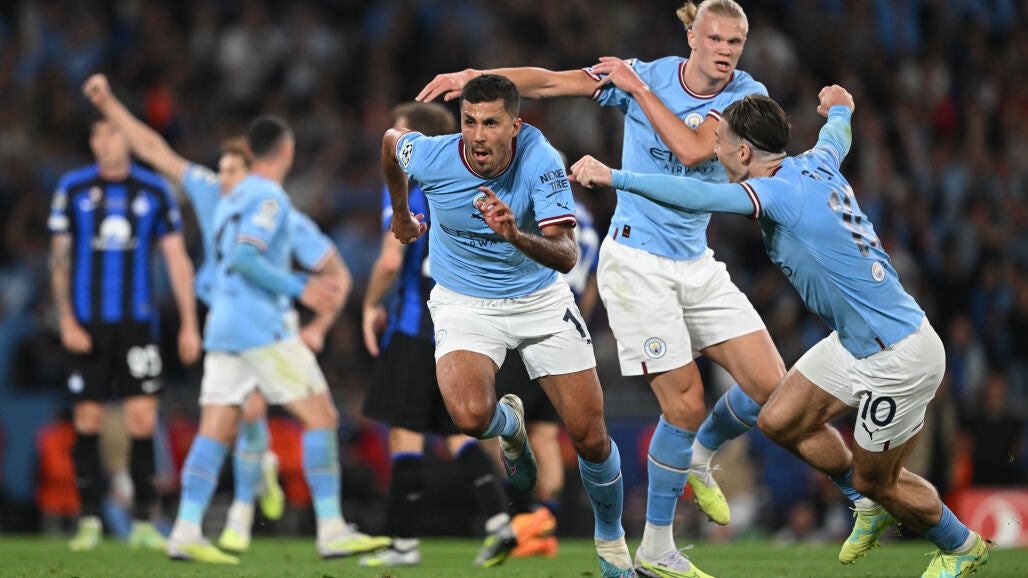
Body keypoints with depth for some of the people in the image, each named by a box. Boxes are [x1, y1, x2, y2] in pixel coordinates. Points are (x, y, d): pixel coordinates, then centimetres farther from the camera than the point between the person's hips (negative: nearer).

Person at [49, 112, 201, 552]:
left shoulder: (155, 191, 4)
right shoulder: (73, 189, 3)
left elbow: (177, 260, 6)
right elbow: (59, 259, 5)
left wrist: (189, 325, 2)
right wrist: (66, 321, -3)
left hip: (137, 321, 0)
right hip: (88, 325, 0)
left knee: (143, 420, -6)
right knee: (88, 421, 1)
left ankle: (143, 522, 1)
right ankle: (90, 520, 10)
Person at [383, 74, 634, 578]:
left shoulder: (539, 159, -24)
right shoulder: (431, 158, -20)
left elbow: (566, 255, -29)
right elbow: (390, 140, 6)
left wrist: (516, 235, -49)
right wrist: (401, 213, 21)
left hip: (541, 298, 0)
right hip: (464, 304, 0)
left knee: (591, 438, -4)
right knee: (471, 415, -29)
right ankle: (511, 426, 11)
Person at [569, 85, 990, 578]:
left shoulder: (782, 191, -25)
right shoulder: (816, 164, 0)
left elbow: (696, 196, -35)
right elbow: (836, 135, 25)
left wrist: (615, 177, -28)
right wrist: (839, 108, 49)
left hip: (898, 357, -9)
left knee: (875, 481, 8)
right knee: (779, 422, 12)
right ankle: (878, 504, 30)